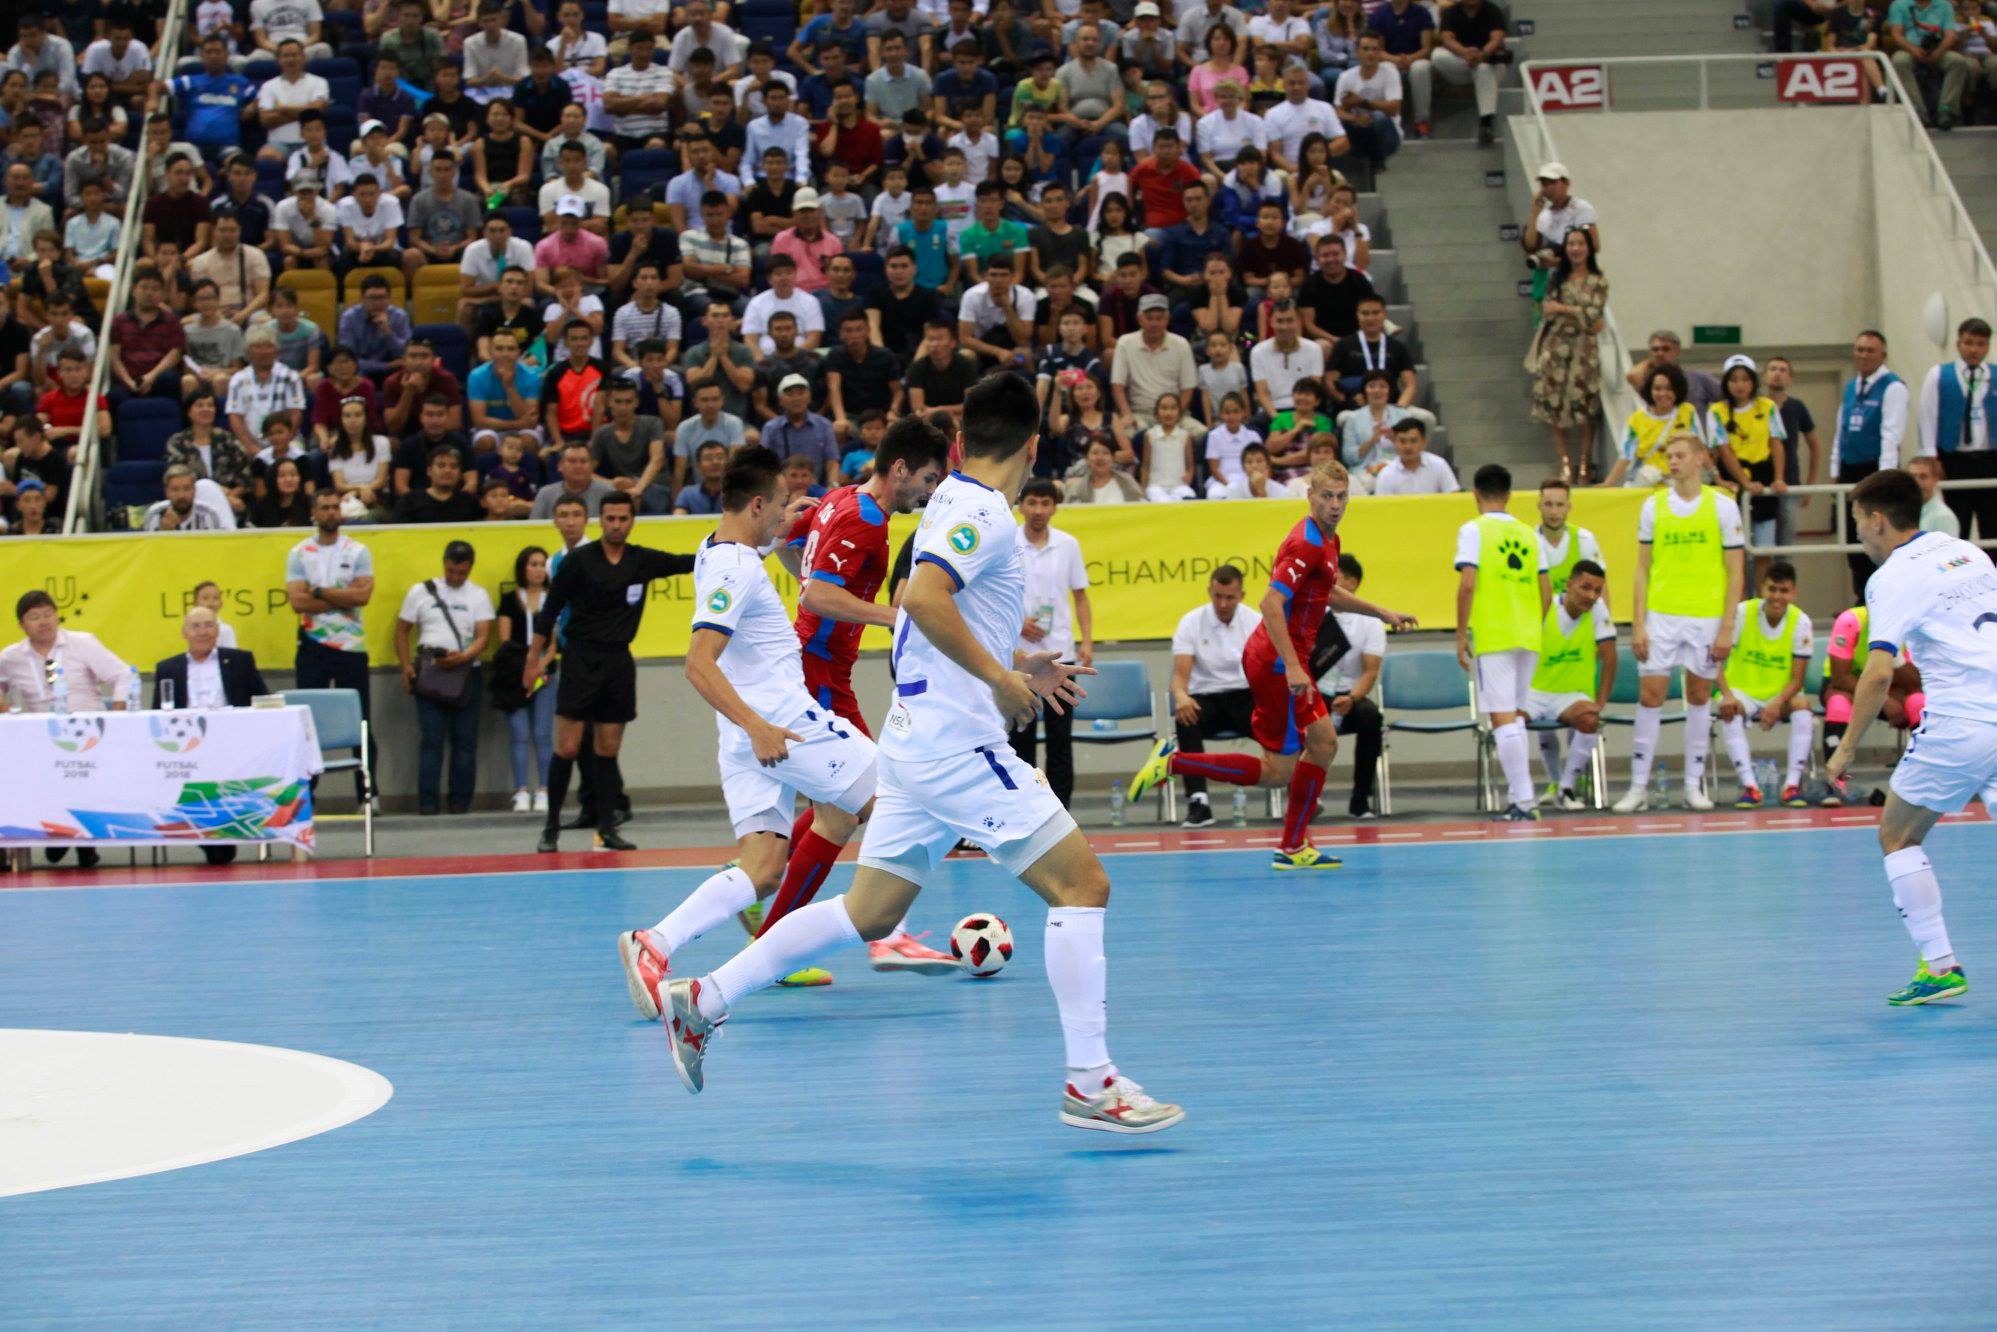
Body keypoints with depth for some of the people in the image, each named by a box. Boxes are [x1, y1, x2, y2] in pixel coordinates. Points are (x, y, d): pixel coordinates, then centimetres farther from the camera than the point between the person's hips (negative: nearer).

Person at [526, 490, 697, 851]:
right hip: (581, 659, -4)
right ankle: (551, 828, 4)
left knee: (608, 752, 6)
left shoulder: (642, 560, 5)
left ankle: (607, 830, 9)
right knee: (567, 749, -6)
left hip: (619, 663, 4)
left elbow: (688, 563, 2)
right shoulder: (579, 560, -5)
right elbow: (550, 610, -2)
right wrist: (533, 659, -3)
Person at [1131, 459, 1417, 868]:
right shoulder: (1307, 544, -19)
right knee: (1277, 771, -6)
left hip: (1281, 660, 10)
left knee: (1323, 743, 13)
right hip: (1277, 661, -10)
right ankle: (1173, 762, -5)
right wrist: (1291, 667, -33)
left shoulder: (1326, 541, 14)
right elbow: (1271, 603, -28)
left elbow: (1327, 593, 34)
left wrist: (1382, 613, 35)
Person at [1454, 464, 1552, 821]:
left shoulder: (1474, 530, -4)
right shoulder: (1528, 534, 12)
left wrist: (1461, 635, -8)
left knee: (1503, 718, -6)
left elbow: (1467, 584, -13)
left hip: (1491, 639, -5)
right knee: (1516, 716, 17)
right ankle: (1522, 796, 16)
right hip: (1528, 638, 6)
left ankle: (1524, 801, -12)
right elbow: (1546, 593, 11)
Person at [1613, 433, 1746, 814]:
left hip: (1707, 617, -1)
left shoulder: (1722, 505, 0)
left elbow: (1735, 571, 0)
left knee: (1699, 697, 5)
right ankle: (1639, 786, 1)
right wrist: (1638, 625, -1)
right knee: (1650, 696, -3)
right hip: (1660, 616, 1)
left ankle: (1694, 785, 13)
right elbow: (1642, 569, 8)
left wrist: (1727, 628, -7)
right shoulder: (1653, 506, 5)